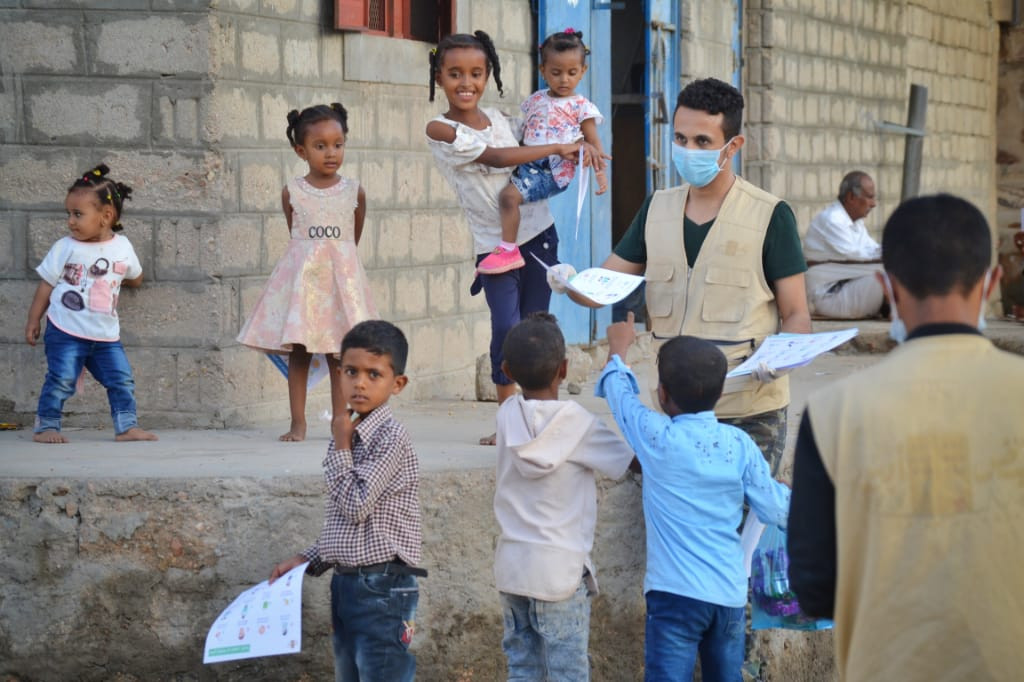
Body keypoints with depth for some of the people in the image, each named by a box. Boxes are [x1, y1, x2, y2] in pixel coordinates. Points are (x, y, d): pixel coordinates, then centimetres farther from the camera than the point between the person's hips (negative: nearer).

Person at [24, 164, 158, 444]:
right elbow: (46, 285, 0)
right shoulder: (65, 247, -6)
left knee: (122, 379, 3)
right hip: (66, 332, -3)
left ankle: (127, 426, 11)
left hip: (106, 335, 4)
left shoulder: (122, 247, 2)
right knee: (61, 379, -9)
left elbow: (135, 278, 24)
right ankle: (46, 426, 2)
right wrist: (33, 321, 1)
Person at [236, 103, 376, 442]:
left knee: (340, 356, 3)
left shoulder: (354, 192, 1)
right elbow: (295, 233, 12)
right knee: (298, 352, 1)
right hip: (301, 275, 0)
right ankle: (298, 423, 6)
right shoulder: (292, 192, 0)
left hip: (341, 276, 0)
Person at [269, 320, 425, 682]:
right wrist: (305, 559, 11)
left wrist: (340, 447, -10)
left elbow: (356, 505, -19)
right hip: (346, 584, 9)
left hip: (382, 587, -9)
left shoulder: (390, 438, -14)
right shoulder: (352, 435, 13)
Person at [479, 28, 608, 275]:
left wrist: (600, 172, -11)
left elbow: (593, 143, -1)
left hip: (554, 170, -8)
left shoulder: (581, 106, 1)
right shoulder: (535, 100, 16)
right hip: (527, 164, 8)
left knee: (509, 195, -26)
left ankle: (509, 251, -21)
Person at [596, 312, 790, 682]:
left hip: (677, 594, -4)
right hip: (731, 594, 4)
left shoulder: (657, 438, -9)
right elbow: (776, 511, 4)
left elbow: (619, 389, 10)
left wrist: (618, 349, 30)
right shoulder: (740, 444, -1)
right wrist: (788, 491, 27)